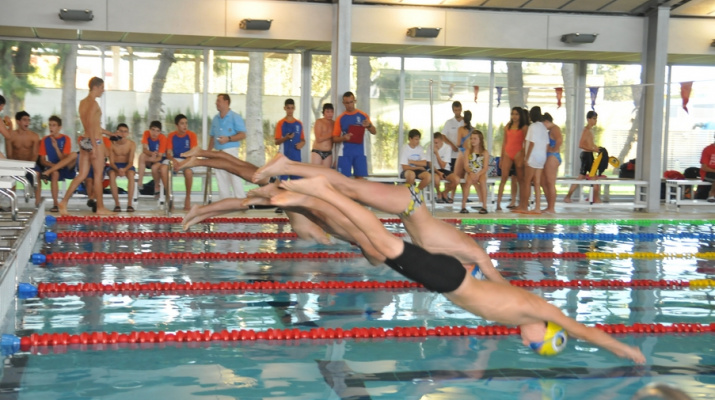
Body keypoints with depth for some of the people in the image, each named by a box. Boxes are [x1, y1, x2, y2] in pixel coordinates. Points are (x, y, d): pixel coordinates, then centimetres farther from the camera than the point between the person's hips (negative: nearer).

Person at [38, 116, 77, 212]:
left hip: (66, 168, 0)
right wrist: (52, 165, -20)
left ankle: (48, 172, -32)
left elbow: (64, 159, -8)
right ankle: (55, 204, -34)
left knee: (74, 154, -29)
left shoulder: (65, 139, 0)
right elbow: (42, 161, -1)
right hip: (53, 168, 0)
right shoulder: (45, 140, 3)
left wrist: (56, 147, -22)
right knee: (55, 173, -37)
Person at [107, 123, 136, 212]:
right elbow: (111, 162, -11)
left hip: (127, 166, 0)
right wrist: (118, 170, -33)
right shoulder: (112, 144, -11)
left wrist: (124, 169, -36)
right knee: (112, 174, -35)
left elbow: (131, 162, -15)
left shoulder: (131, 144, -11)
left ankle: (129, 203, -31)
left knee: (131, 174, -35)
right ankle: (117, 204, -29)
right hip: (115, 166, 0)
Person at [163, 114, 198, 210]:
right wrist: (174, 161, -23)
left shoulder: (192, 135, -4)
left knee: (188, 171, -37)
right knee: (164, 168, -31)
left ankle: (188, 198, -13)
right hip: (175, 159, 2)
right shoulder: (171, 136, 4)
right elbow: (168, 153, 0)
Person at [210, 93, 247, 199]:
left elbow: (242, 135, -9)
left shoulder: (235, 117, -4)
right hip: (218, 152, 6)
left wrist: (228, 139, -20)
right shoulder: (215, 119, 15)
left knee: (235, 177, -9)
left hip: (230, 151, -6)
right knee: (221, 179, 6)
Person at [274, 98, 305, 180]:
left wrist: (302, 143, -5)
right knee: (283, 179, -7)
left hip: (296, 157, 4)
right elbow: (276, 142, -4)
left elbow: (303, 140, 18)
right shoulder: (281, 123, -2)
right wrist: (286, 138, -22)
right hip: (284, 157, -4)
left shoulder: (299, 124, 11)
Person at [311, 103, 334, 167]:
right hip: (317, 152, -4)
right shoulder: (319, 122, -4)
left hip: (328, 153, 4)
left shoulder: (334, 123, 8)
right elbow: (318, 139, -11)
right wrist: (331, 134, -12)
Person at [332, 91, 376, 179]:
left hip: (360, 152, 1)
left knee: (360, 177, 0)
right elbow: (335, 139, 5)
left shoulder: (363, 116, 7)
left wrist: (369, 126, -15)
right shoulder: (340, 118, 5)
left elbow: (374, 132, 7)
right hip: (345, 153, -1)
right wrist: (344, 138, -16)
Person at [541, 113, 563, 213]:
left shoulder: (555, 129, -12)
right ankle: (549, 206, 19)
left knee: (550, 183, -6)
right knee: (544, 183, 14)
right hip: (549, 157, 11)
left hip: (553, 157, -11)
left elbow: (560, 140, -30)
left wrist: (554, 149, -18)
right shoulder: (551, 130, 19)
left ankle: (551, 209, -3)